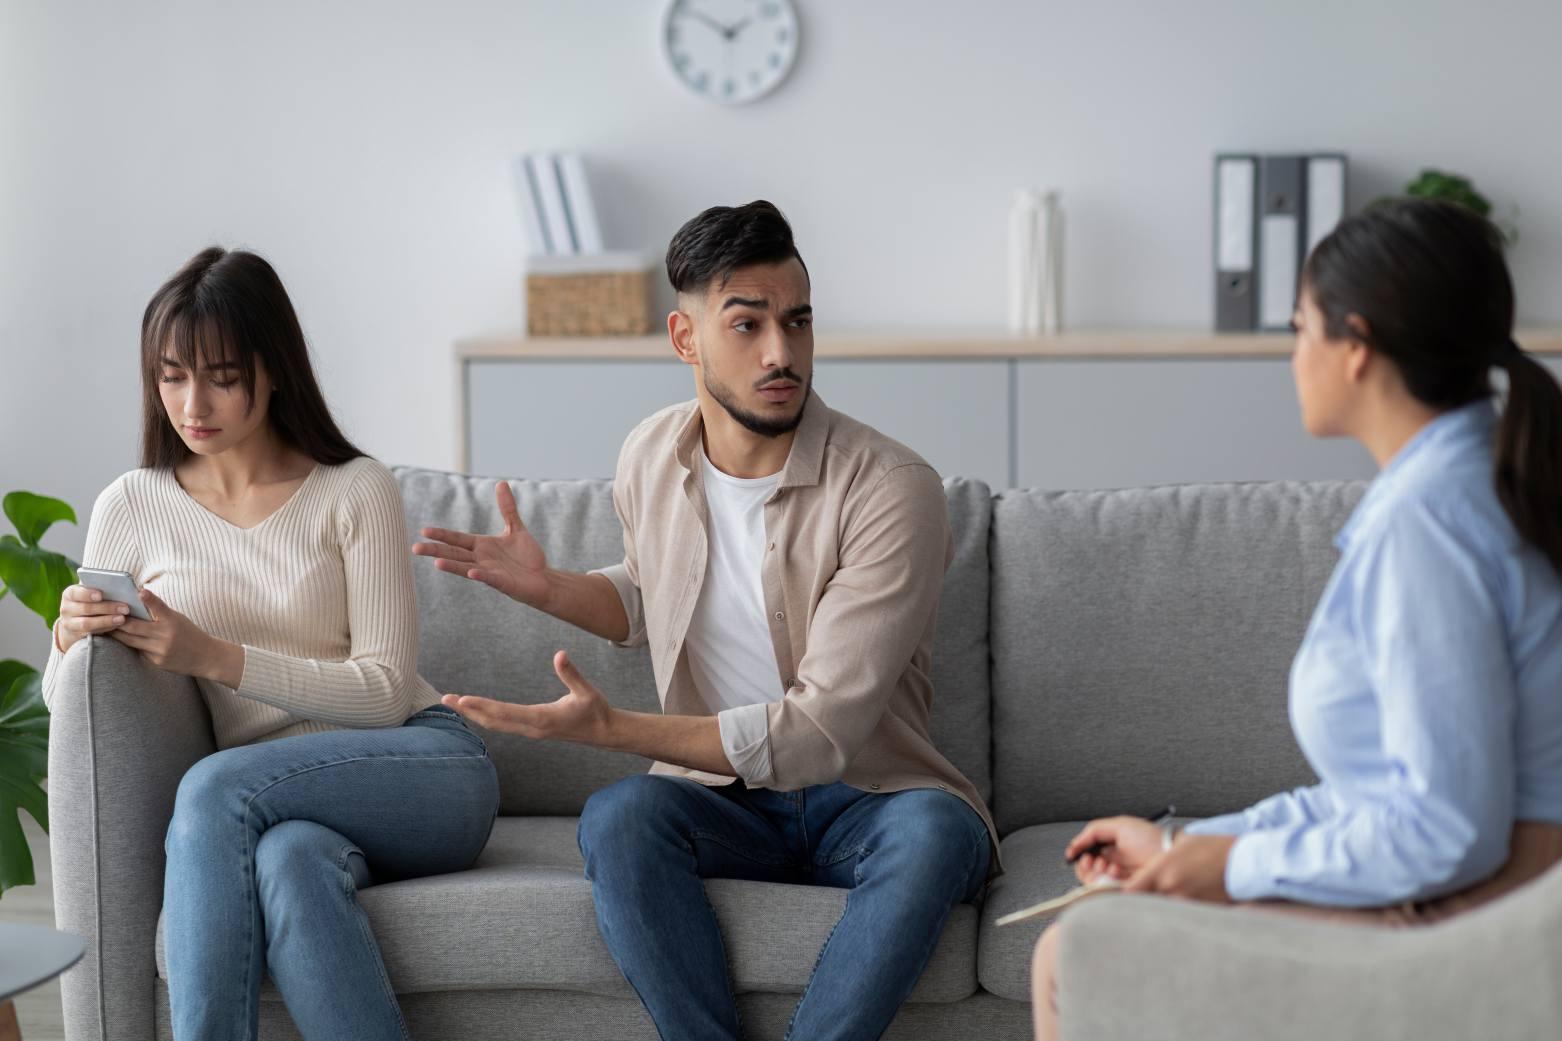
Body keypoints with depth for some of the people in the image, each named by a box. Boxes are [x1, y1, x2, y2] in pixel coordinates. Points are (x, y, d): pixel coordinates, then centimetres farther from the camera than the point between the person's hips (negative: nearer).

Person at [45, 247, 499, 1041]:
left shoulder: (356, 491, 1)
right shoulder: (131, 509, 9)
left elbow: (386, 689, -7)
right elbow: (65, 704, 10)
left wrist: (214, 657, -19)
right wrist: (69, 639, -15)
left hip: (423, 768, -2)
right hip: (281, 802, 2)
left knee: (214, 790, -32)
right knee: (290, 855, -37)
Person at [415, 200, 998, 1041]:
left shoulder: (892, 490, -18)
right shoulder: (651, 457, 1)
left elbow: (820, 732, -23)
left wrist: (609, 728, -27)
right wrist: (545, 586, 3)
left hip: (865, 801, -3)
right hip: (721, 801, 3)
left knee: (937, 829, -37)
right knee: (618, 815, -31)